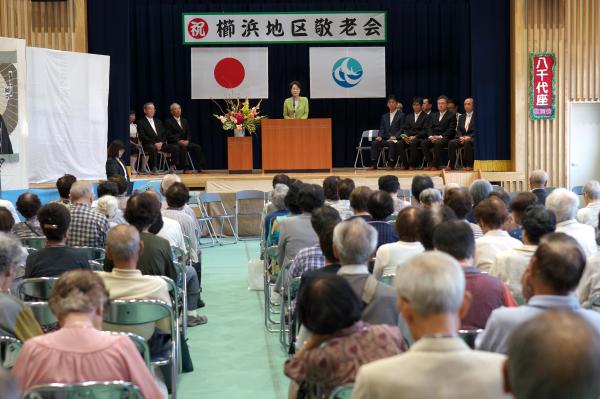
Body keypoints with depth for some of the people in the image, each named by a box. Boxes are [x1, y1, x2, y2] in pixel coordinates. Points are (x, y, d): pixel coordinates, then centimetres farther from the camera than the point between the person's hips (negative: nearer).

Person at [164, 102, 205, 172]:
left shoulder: (184, 121, 21)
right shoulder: (168, 122, 1)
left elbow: (189, 133, 16)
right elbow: (169, 135, -9)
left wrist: (187, 140, -6)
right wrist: (179, 141, -20)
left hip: (185, 142, 6)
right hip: (174, 143, -6)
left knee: (197, 147, -18)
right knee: (183, 148, -37)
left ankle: (200, 168, -21)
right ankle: (185, 168, -41)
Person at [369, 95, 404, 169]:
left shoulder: (401, 115, 6)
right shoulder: (384, 116, 22)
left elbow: (402, 129, -2)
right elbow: (382, 129, 17)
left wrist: (395, 137, -18)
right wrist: (380, 136, -4)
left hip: (395, 139, -4)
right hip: (385, 139, 5)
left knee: (391, 143, -38)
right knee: (374, 143, -22)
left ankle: (391, 164, -36)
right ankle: (373, 164, -24)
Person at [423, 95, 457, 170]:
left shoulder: (452, 115, 4)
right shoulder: (434, 115, 22)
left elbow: (451, 130, -6)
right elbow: (431, 128, 14)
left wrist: (440, 136, -18)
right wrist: (431, 136, -9)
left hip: (445, 138, -5)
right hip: (433, 137, 5)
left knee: (437, 143, -37)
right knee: (424, 143, -25)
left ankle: (436, 165, -29)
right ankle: (430, 163, -21)